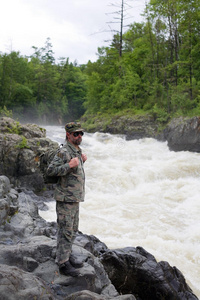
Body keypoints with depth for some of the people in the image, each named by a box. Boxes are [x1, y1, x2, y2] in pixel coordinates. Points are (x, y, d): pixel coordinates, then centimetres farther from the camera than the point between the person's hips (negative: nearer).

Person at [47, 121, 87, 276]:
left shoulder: (77, 150, 12)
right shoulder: (64, 151, -18)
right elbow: (51, 170, -25)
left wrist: (82, 161, 12)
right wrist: (70, 165, -28)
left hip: (75, 198, 10)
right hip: (66, 198, -10)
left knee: (73, 230, 17)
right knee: (66, 231, -3)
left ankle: (65, 256, 31)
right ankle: (63, 263, 7)